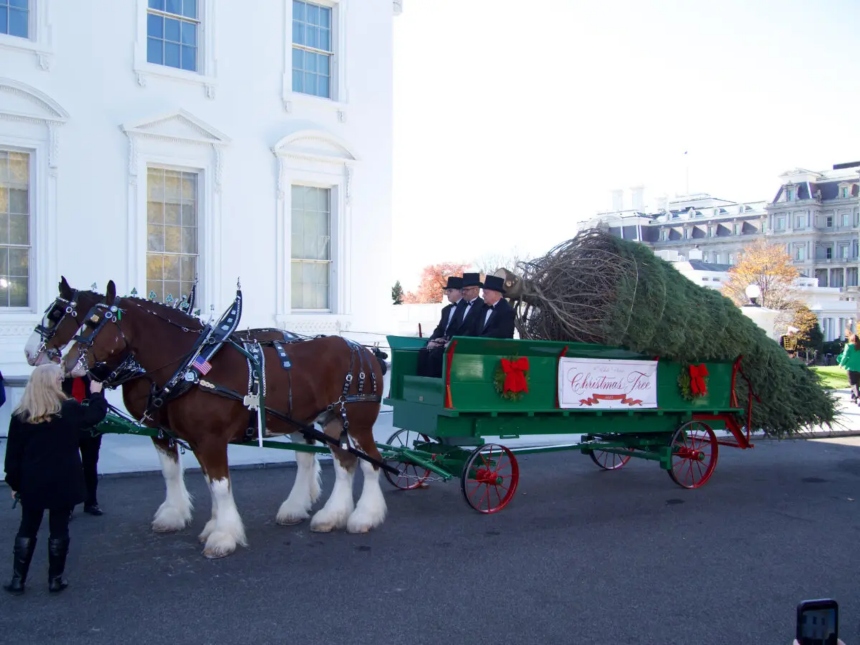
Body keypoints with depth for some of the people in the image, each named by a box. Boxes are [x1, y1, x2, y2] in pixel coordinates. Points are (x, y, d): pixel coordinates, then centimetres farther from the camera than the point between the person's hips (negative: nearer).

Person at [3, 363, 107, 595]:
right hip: (63, 482, -1)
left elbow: (13, 454, 0)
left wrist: (14, 483, 9)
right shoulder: (69, 410, -9)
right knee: (59, 530, 8)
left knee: (27, 530, 14)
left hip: (32, 482, 2)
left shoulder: (20, 416, -5)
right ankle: (55, 579, 14)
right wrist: (96, 393, 24)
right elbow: (95, 414, 9)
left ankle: (17, 580, 17)